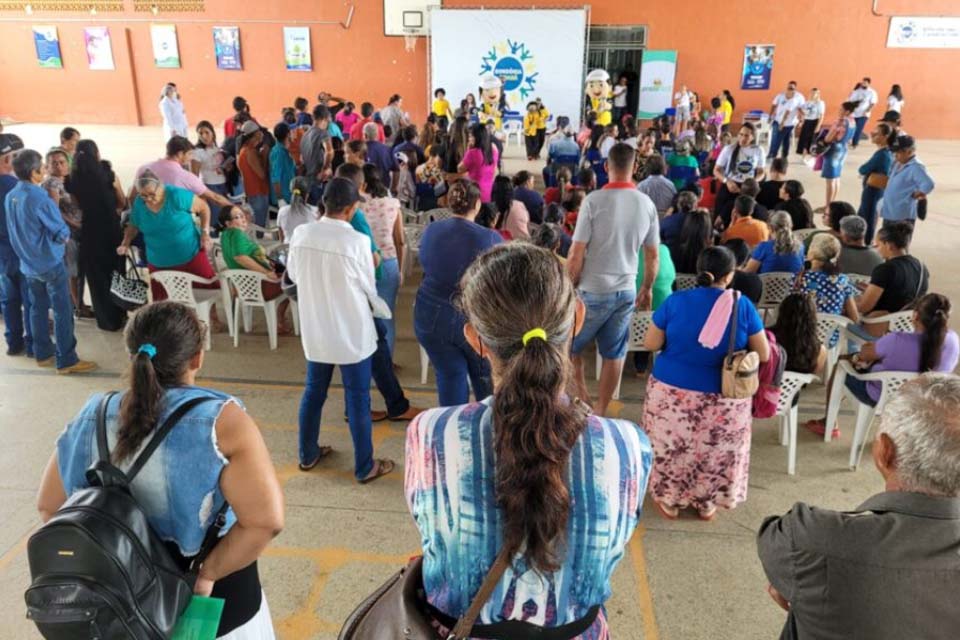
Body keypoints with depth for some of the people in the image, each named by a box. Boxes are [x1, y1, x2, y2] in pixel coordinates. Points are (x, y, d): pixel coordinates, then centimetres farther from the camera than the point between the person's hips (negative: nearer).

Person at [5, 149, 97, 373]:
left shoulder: (10, 197, 2)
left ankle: (43, 354, 26)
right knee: (63, 312, -1)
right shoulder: (40, 199, -22)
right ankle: (66, 360, 3)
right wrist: (64, 234, 3)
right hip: (51, 263, -8)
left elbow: (17, 230, 14)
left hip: (28, 263, 8)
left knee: (38, 308, 17)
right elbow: (63, 234, -16)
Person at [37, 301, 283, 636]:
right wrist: (208, 574, -19)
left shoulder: (93, 418, -10)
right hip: (215, 598, -3)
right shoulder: (218, 420, -25)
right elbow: (266, 520, -32)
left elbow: (49, 507, 2)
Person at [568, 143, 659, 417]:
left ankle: (581, 396, 18)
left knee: (569, 345, 16)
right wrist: (647, 288, 20)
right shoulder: (647, 204, 0)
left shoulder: (594, 200, -13)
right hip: (626, 291, 4)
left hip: (593, 290, -4)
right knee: (614, 354, 13)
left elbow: (576, 254, -14)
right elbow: (653, 255, 6)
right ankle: (600, 411, 21)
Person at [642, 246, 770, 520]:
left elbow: (650, 344, -4)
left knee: (671, 447, 18)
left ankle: (668, 500, 34)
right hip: (724, 397, 0)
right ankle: (707, 503, 37)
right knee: (717, 451, 21)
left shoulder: (676, 301, -9)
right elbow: (763, 355, -3)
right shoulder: (743, 305, -9)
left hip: (672, 391, 0)